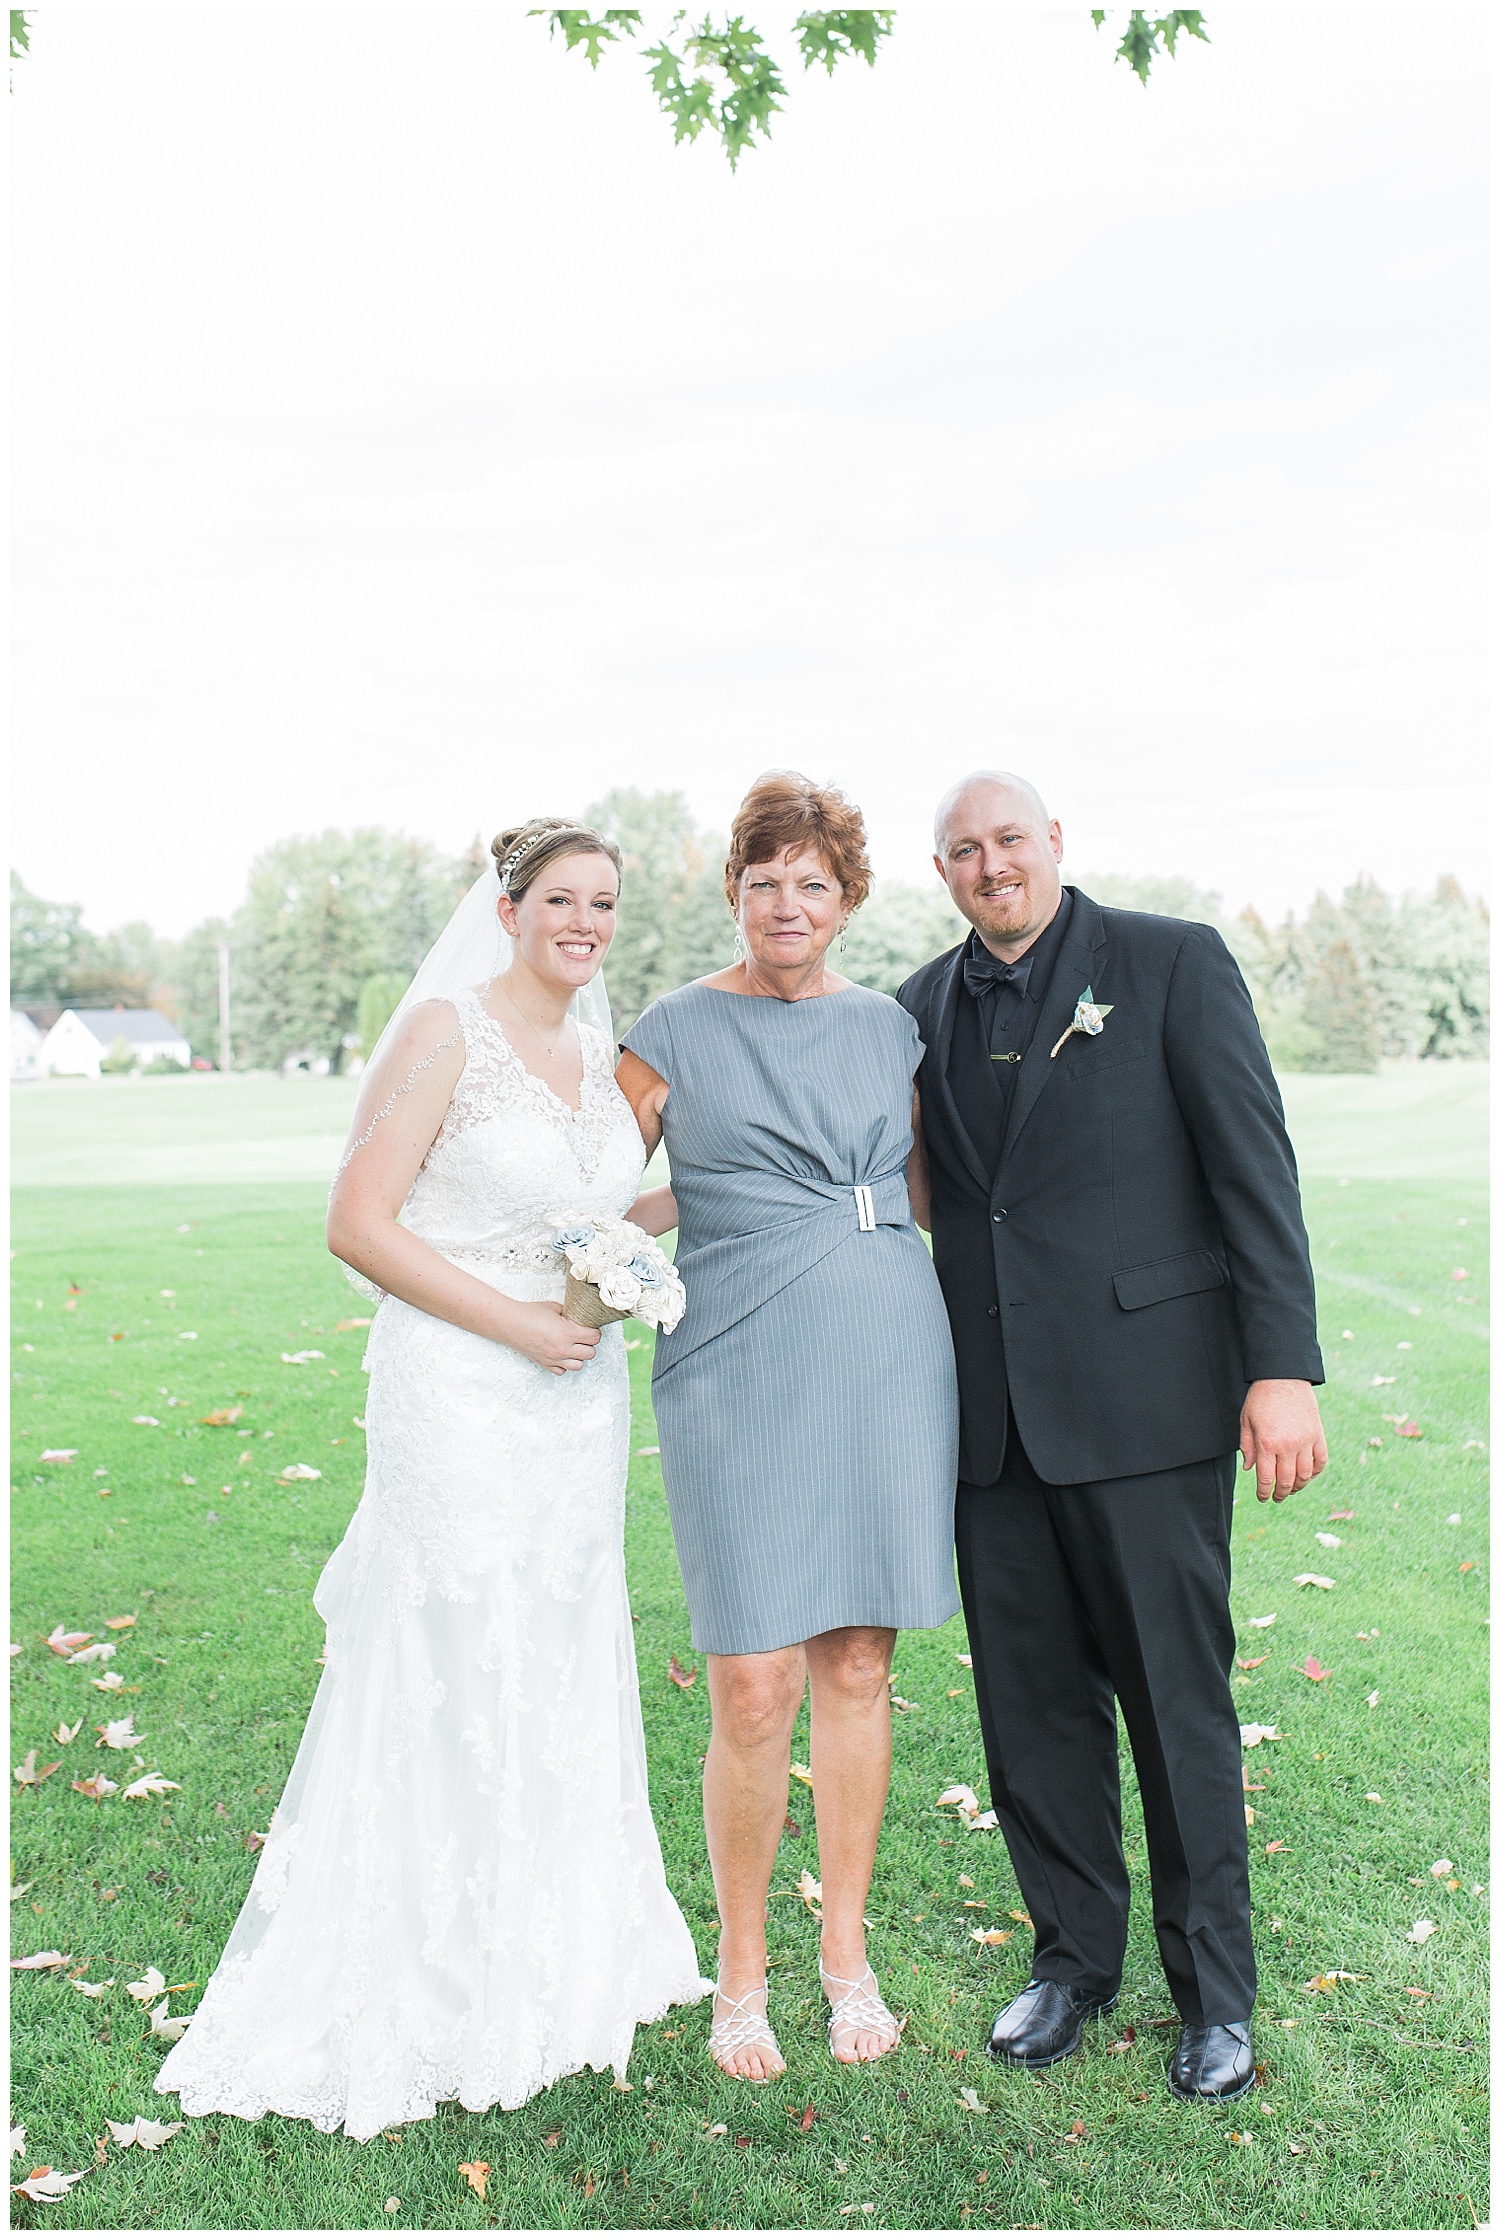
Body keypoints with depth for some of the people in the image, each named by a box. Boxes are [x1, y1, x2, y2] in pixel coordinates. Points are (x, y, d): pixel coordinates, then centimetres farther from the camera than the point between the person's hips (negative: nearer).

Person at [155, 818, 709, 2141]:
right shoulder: (444, 1034, -9)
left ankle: (556, 1964, 33)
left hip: (581, 1401, 7)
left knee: (566, 1678, 15)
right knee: (453, 1685, 2)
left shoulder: (605, 1060, 11)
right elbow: (359, 1224, -14)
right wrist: (517, 1321, -16)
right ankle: (425, 1995, 20)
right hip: (459, 1397, -7)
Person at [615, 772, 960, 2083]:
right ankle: (741, 1970, 20)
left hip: (889, 1358, 3)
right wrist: (718, 1217, -4)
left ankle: (847, 1954, 29)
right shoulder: (678, 1033, 2)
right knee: (756, 1692, -3)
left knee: (858, 1669, 10)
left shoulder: (890, 1027, 12)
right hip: (742, 1369, -3)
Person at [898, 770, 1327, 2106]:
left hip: (1145, 1394, -4)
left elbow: (1255, 1168, -5)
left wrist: (1284, 1367, -12)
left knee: (1179, 1697, 7)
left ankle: (1215, 1989, 27)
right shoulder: (924, 1009, 11)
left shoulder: (1175, 964, -1)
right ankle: (1075, 1956, 32)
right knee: (1031, 1703, 12)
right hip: (992, 1412, 4)